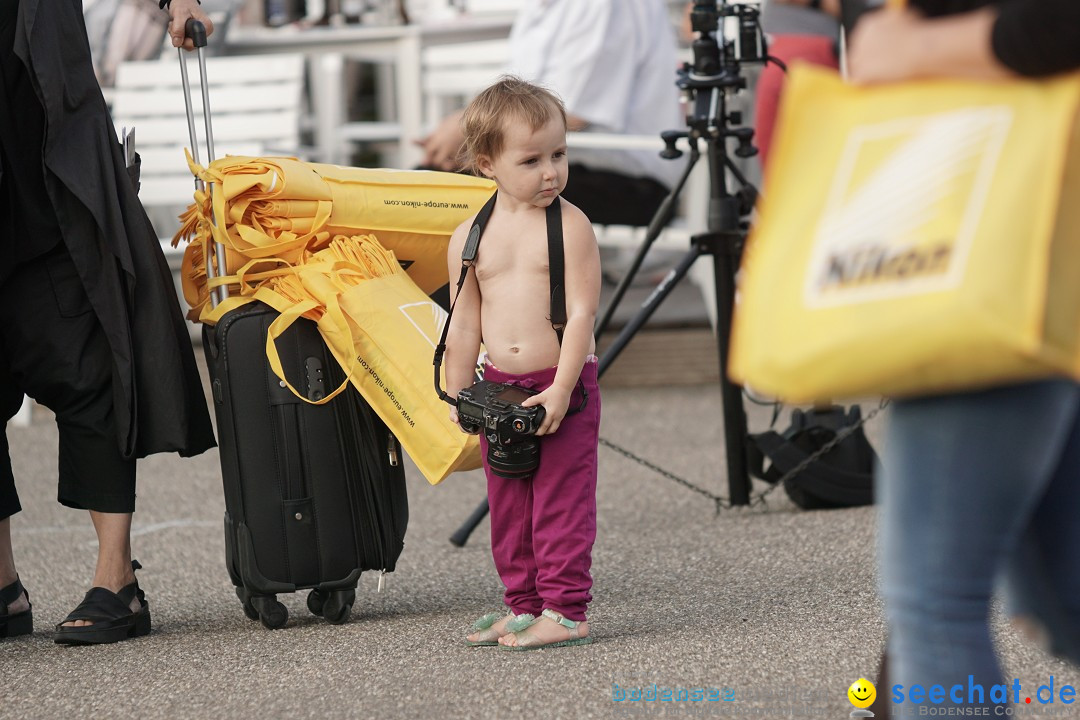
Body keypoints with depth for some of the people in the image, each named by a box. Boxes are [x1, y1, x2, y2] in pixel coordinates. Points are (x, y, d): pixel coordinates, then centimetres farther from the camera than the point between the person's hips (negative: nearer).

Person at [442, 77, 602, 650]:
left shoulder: (570, 227, -9)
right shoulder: (470, 238, 3)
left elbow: (582, 312, -13)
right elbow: (465, 322, 9)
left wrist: (562, 388, -19)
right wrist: (458, 395, 7)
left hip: (562, 387, -5)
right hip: (499, 388, 5)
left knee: (562, 500, -4)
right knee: (508, 506, 12)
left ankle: (565, 611, 1)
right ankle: (523, 606, 22)